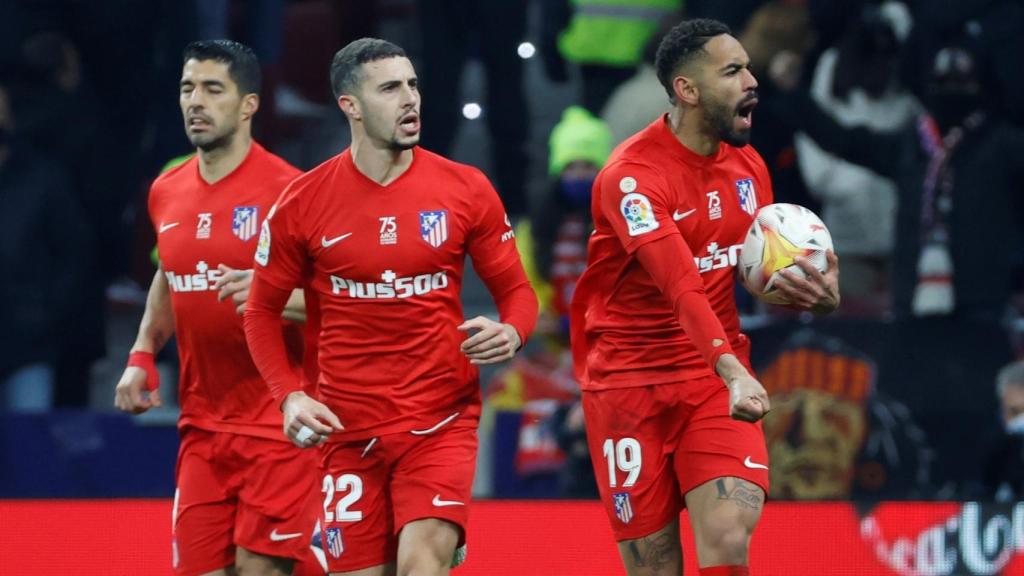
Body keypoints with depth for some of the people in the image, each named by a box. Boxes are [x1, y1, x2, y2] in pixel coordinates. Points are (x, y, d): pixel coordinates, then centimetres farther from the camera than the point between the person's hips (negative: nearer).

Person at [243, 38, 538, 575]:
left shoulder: (466, 189, -2)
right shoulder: (303, 203, -3)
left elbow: (515, 290, 6)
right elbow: (262, 311, 7)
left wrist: (510, 332, -16)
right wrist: (290, 396, -7)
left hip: (442, 420, -1)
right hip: (349, 426, 1)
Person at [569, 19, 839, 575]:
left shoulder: (747, 165, 6)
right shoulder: (633, 174, -16)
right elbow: (681, 287, -30)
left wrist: (816, 293, -7)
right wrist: (731, 370, -44)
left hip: (718, 379, 4)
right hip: (630, 380, -4)